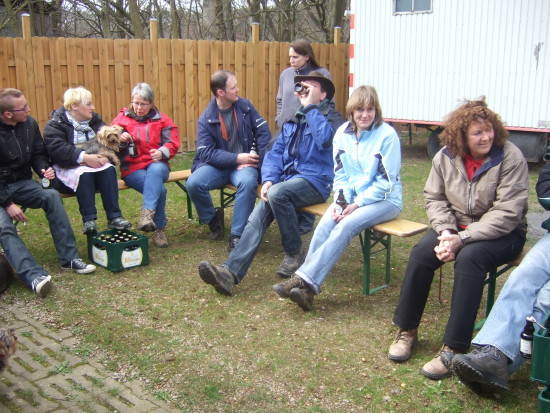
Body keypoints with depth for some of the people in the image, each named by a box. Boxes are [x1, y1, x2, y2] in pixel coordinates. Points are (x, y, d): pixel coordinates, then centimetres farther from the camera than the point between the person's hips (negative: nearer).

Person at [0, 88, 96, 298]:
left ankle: (69, 258, -21)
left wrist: (44, 169, -11)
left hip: (21, 182, 4)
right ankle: (33, 276, -40)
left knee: (52, 196, -25)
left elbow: (38, 154, 12)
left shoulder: (29, 124, -2)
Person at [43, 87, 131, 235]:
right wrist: (84, 157, -31)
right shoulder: (55, 124, -5)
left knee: (109, 169, -25)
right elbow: (57, 150, -21)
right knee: (85, 174, -35)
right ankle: (89, 220, -33)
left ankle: (114, 217, -28)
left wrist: (105, 156, -23)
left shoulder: (95, 120, 11)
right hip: (67, 169, -4)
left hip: (95, 162, 5)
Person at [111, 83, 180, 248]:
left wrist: (162, 152, -18)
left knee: (155, 171, -39)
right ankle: (159, 229, -21)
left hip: (157, 164, 1)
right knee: (159, 188, -30)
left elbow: (173, 142, 4)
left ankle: (147, 214, -48)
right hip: (132, 168, 0)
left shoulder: (161, 119, 11)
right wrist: (119, 139, -13)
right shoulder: (122, 118, 11)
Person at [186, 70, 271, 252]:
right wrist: (236, 158, -19)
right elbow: (206, 152, -11)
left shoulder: (245, 106, 3)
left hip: (243, 164, 0)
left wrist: (255, 161, -9)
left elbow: (263, 133, 3)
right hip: (216, 165, 0)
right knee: (193, 183, -28)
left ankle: (237, 236, -26)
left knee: (248, 181, -35)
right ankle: (213, 218, 3)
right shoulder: (206, 119, -3)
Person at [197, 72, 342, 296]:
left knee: (277, 193, -34)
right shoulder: (292, 122, 22)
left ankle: (294, 252, -13)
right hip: (287, 180, 6)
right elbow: (275, 153, 14)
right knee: (258, 215, -20)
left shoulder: (331, 118, 3)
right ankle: (230, 272, -31)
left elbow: (324, 139, -21)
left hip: (315, 181, -5)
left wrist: (311, 107, -10)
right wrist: (269, 179, -5)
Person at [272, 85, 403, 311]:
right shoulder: (342, 133, 3)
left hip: (385, 199, -4)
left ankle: (305, 280, -32)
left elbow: (385, 182, -13)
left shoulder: (387, 135, -12)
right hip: (352, 197, 5)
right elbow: (340, 175, 7)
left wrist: (357, 204, -17)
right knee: (326, 222, -24)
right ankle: (307, 287, -29)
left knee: (345, 225, -30)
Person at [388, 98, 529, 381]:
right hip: (457, 225, 4)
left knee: (469, 258, -34)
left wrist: (463, 239, -28)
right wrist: (445, 231, -17)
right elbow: (434, 198, 3)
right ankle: (406, 330, -5)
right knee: (421, 252, -22)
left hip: (503, 233, -4)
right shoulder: (445, 157, -2)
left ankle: (454, 349, -27)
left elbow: (506, 213, -21)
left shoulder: (510, 158, -16)